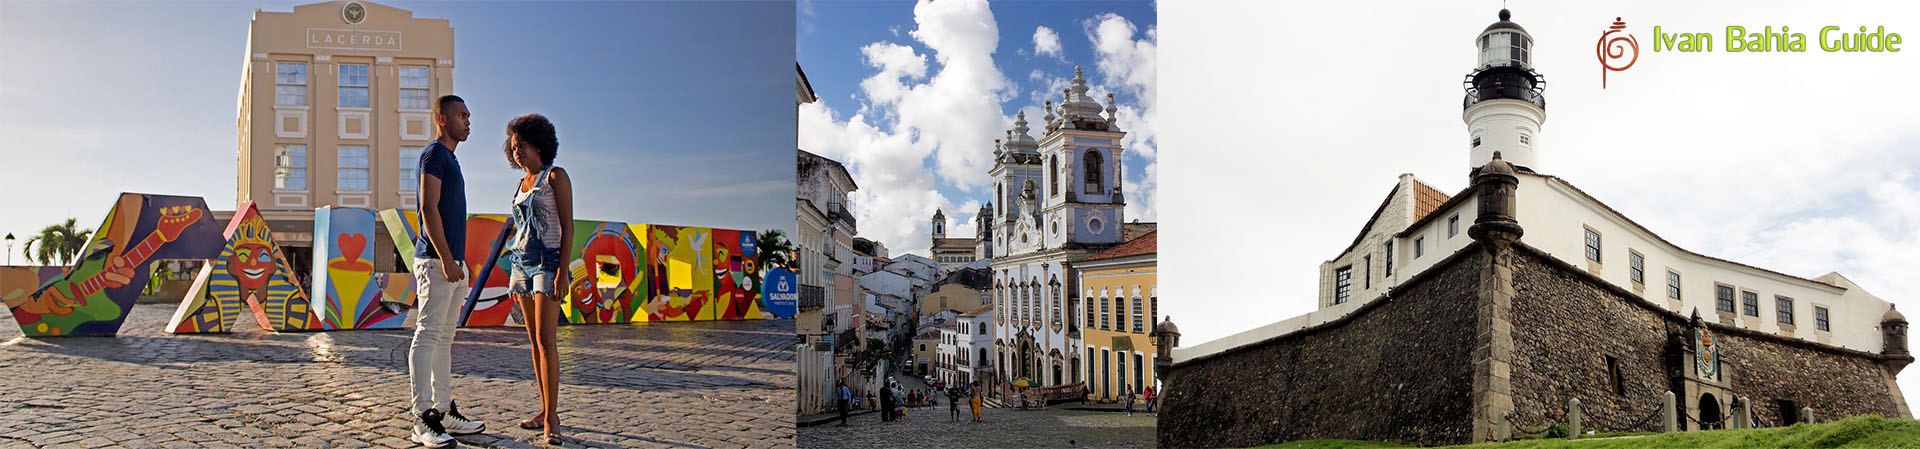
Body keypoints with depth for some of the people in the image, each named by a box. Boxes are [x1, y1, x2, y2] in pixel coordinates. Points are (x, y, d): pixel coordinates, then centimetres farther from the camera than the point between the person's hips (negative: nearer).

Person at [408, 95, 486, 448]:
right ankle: (423, 420, -10)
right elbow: (429, 209, -16)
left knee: (444, 337, 11)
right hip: (435, 259, -10)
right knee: (428, 334, -10)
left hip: (452, 261, 10)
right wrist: (445, 258, -20)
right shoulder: (434, 154, -7)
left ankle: (445, 412, 15)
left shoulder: (449, 157, 22)